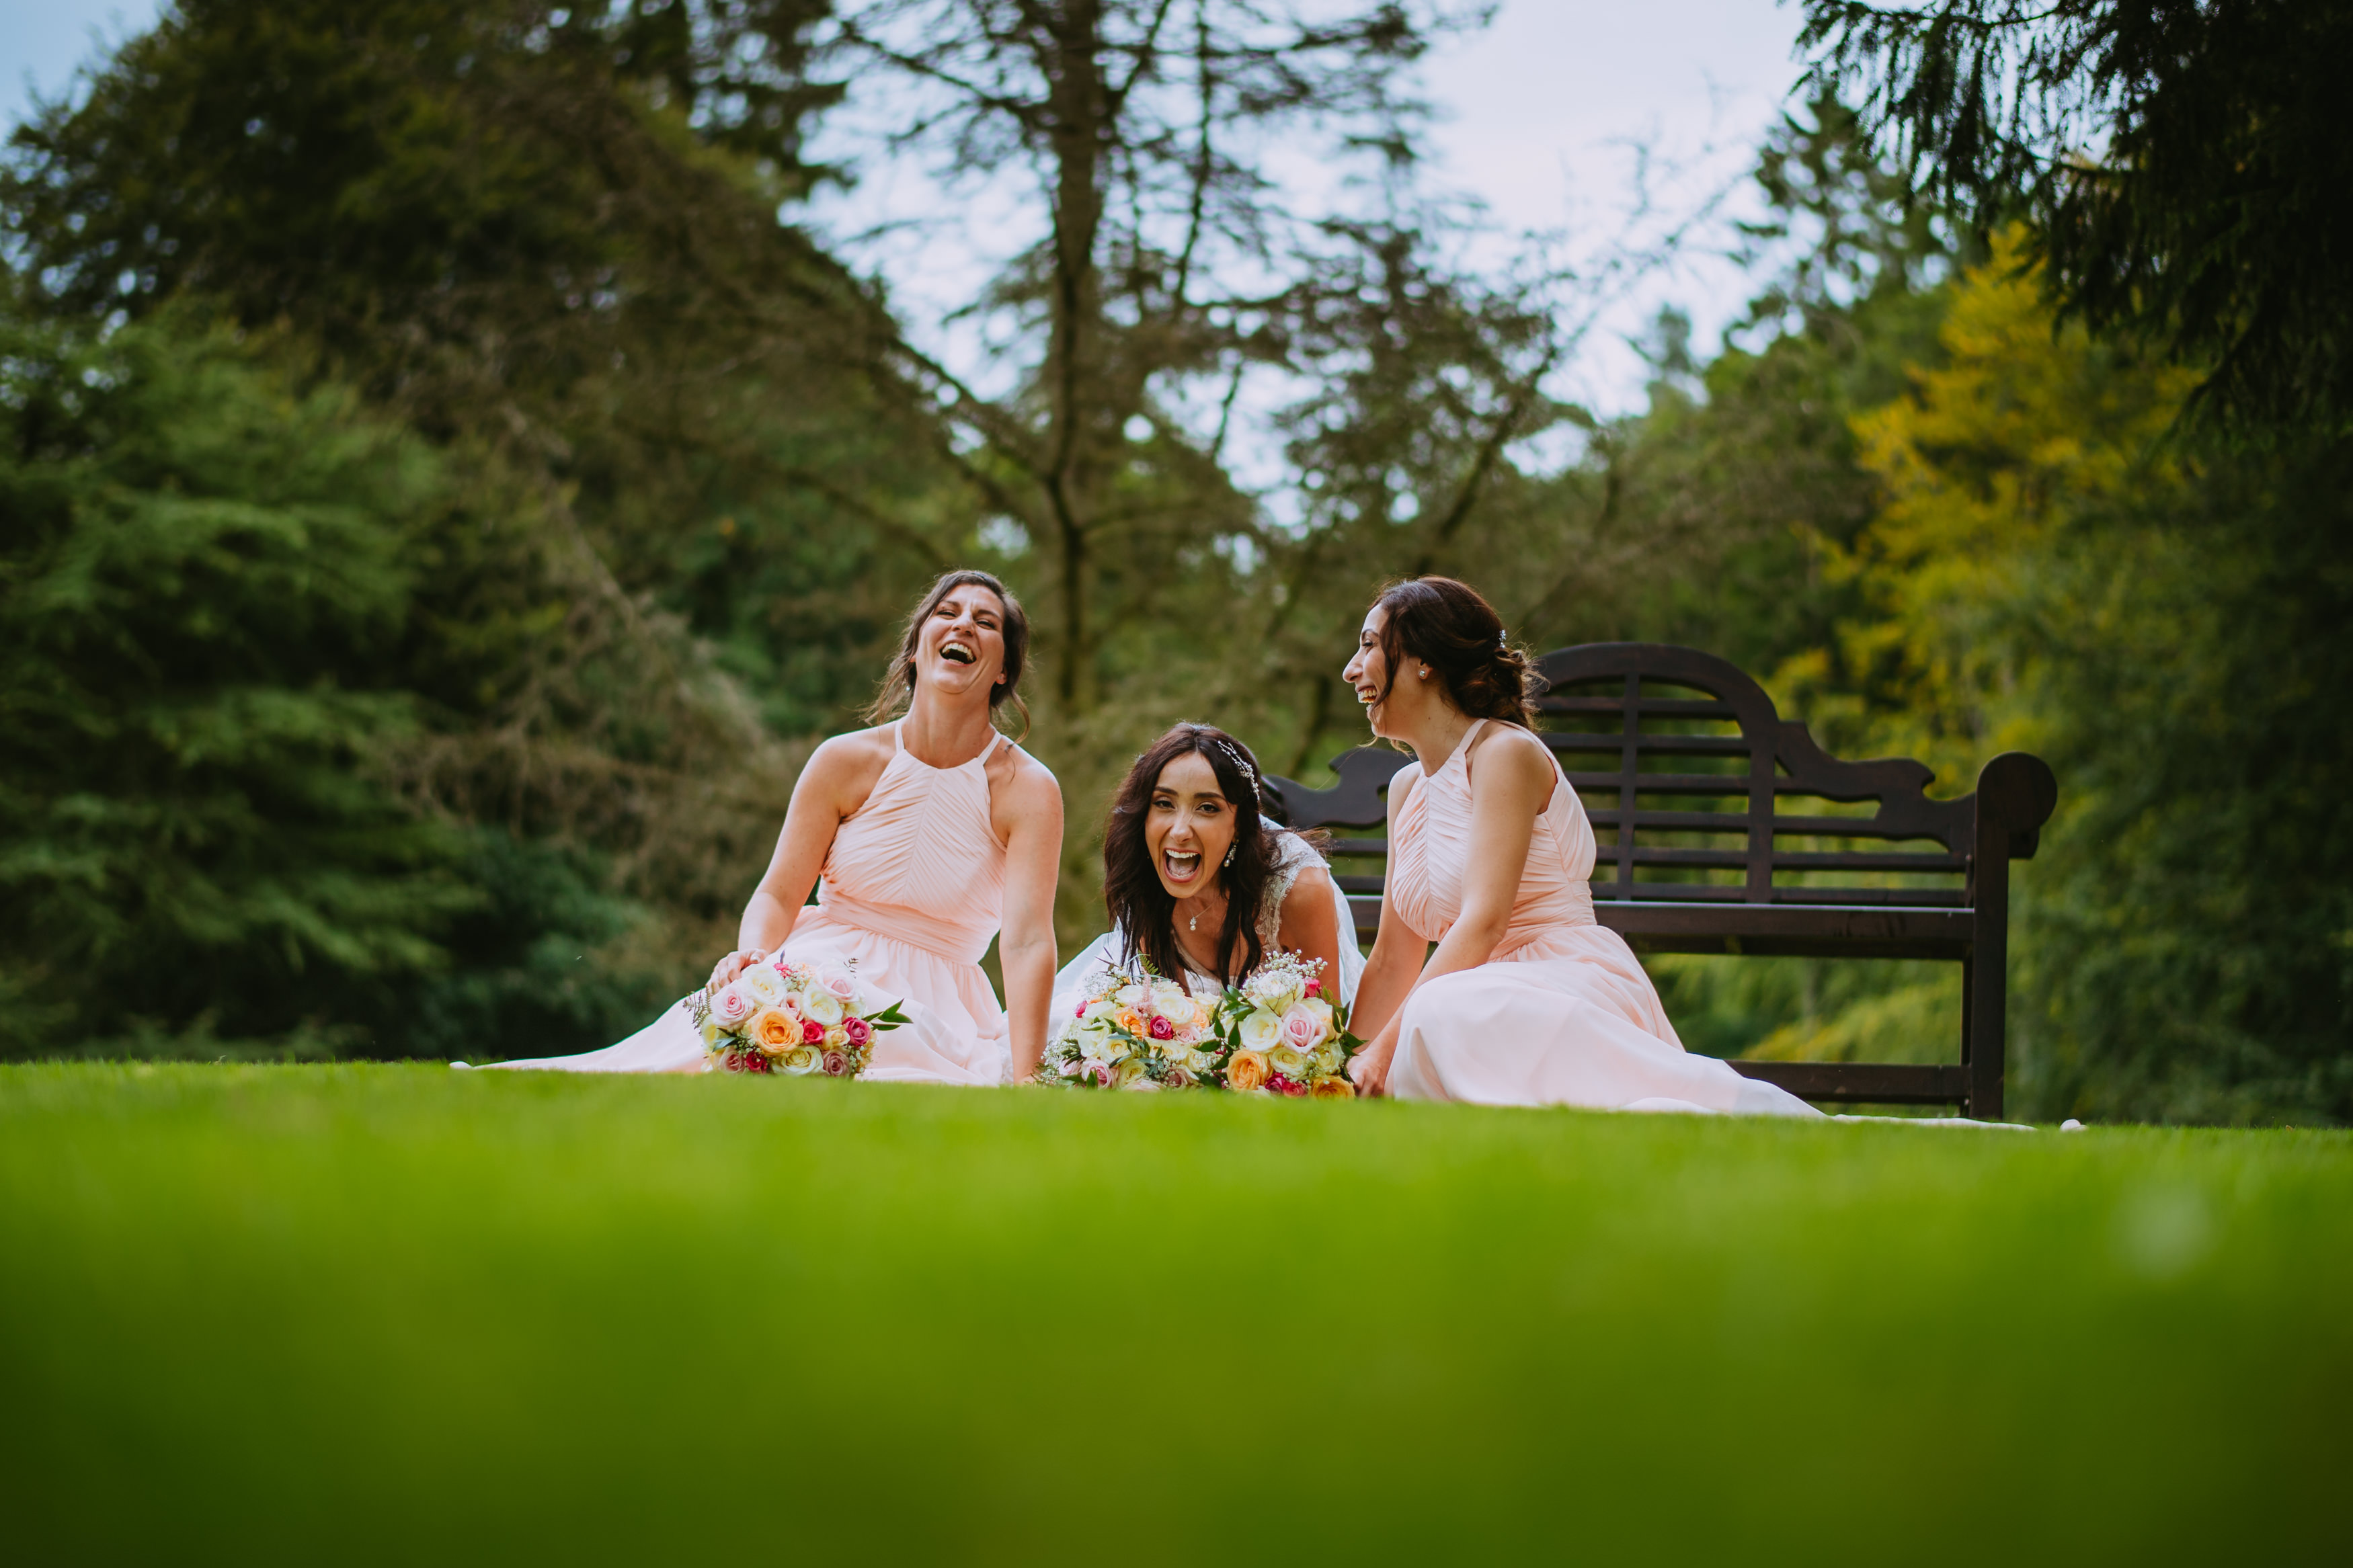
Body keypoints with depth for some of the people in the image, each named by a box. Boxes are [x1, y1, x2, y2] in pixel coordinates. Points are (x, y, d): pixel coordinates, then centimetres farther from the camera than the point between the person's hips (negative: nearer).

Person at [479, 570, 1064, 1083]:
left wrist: (1023, 1081, -26)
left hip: (929, 1010, -1)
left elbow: (1028, 942, -13)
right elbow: (778, 895, 4)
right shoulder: (846, 762, 3)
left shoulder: (1028, 790, -3)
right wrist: (753, 954, -20)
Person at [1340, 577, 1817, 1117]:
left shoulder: (1506, 753, -4)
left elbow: (1483, 922, -15)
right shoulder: (1406, 790, 22)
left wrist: (1385, 1048, -19)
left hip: (1573, 989, -7)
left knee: (1447, 1013, -40)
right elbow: (1392, 963, 24)